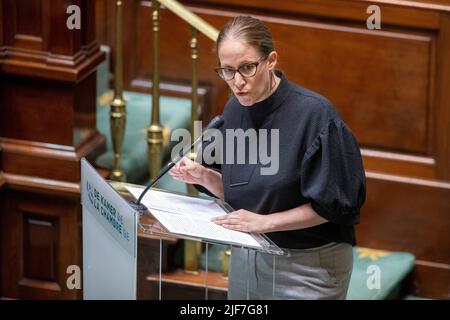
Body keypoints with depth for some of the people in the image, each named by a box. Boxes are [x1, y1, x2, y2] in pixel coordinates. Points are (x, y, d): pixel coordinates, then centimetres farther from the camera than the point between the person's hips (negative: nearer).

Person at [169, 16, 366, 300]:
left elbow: (330, 205, -17)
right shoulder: (234, 111, 1)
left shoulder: (314, 113, -20)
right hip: (246, 258, 6)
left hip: (307, 267, -6)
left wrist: (264, 222, -21)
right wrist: (204, 175, -7)